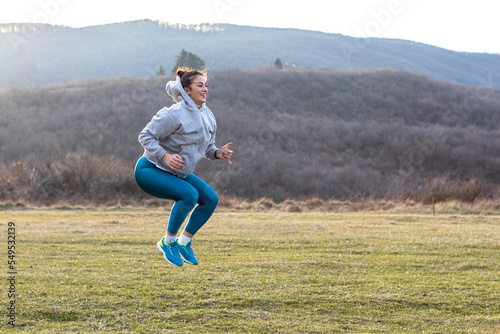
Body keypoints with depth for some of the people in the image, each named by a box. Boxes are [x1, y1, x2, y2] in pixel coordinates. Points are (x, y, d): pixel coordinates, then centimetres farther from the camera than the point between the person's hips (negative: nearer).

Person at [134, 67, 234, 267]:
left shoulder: (207, 116, 3)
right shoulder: (175, 114, -22)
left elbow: (207, 148, 12)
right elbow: (145, 136, -20)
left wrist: (218, 153, -10)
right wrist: (165, 156, -32)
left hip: (177, 173, 8)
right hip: (150, 170, -8)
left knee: (211, 198, -4)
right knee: (189, 194, -28)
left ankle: (184, 242, 9)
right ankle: (168, 242, -9)